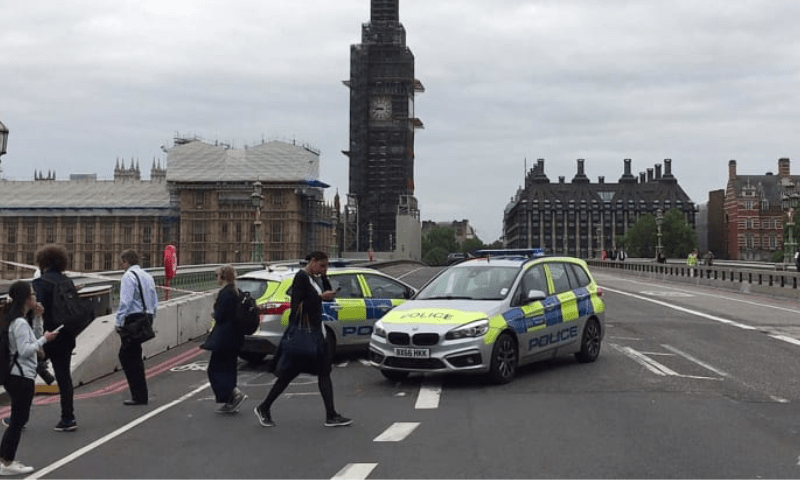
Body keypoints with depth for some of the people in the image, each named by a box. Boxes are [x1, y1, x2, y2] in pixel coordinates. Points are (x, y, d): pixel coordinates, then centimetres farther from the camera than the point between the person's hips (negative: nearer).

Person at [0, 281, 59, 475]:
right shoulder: (21, 323, -18)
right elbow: (24, 350, -21)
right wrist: (44, 339, -14)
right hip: (21, 377, -10)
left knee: (19, 418, 16)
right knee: (18, 419, -2)